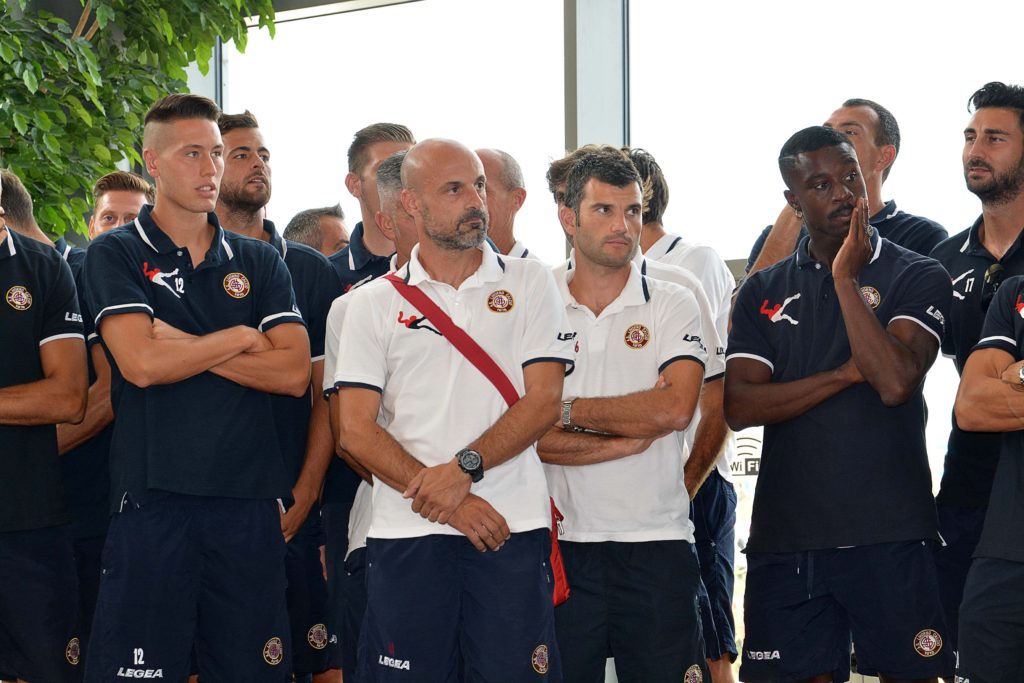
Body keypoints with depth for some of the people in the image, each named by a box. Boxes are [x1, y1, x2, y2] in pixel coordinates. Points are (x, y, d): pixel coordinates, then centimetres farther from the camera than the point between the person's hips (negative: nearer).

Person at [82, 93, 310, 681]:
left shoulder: (260, 262, 14)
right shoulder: (116, 255, 4)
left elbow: (294, 373, 1)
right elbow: (141, 364, -11)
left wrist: (187, 346, -6)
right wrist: (240, 338, -1)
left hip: (250, 501, 3)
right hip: (153, 503, -3)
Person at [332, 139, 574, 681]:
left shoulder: (528, 284, 10)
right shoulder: (372, 304, 9)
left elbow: (543, 402, 1)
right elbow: (356, 431, 1)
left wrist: (465, 468, -13)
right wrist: (447, 503, -9)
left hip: (512, 529, 0)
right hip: (406, 534, 0)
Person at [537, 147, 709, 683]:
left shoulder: (672, 306, 6)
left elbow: (674, 408, -12)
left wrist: (568, 410, -7)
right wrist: (630, 438, -11)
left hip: (657, 543, 0)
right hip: (563, 542, 0)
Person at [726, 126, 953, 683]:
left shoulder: (917, 277, 1)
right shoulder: (763, 293, 11)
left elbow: (895, 382, -15)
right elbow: (739, 407, -1)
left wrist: (847, 280, -12)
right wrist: (847, 372, -10)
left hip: (890, 533, -3)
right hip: (786, 535, 3)